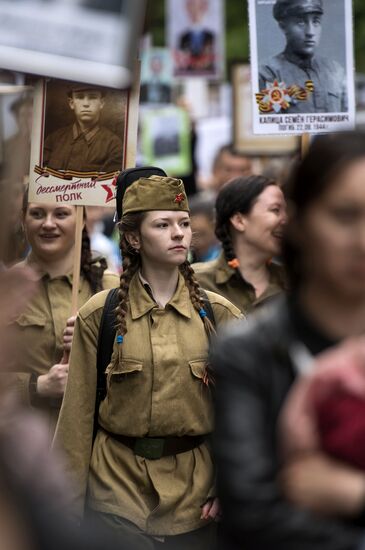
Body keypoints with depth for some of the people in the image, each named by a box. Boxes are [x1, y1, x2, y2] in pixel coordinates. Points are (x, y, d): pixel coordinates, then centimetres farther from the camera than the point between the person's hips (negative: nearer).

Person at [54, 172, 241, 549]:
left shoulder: (219, 315, 1)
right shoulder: (99, 315, -4)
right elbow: (78, 413, -1)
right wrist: (70, 502, -1)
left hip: (196, 494, 2)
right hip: (117, 488, -1)